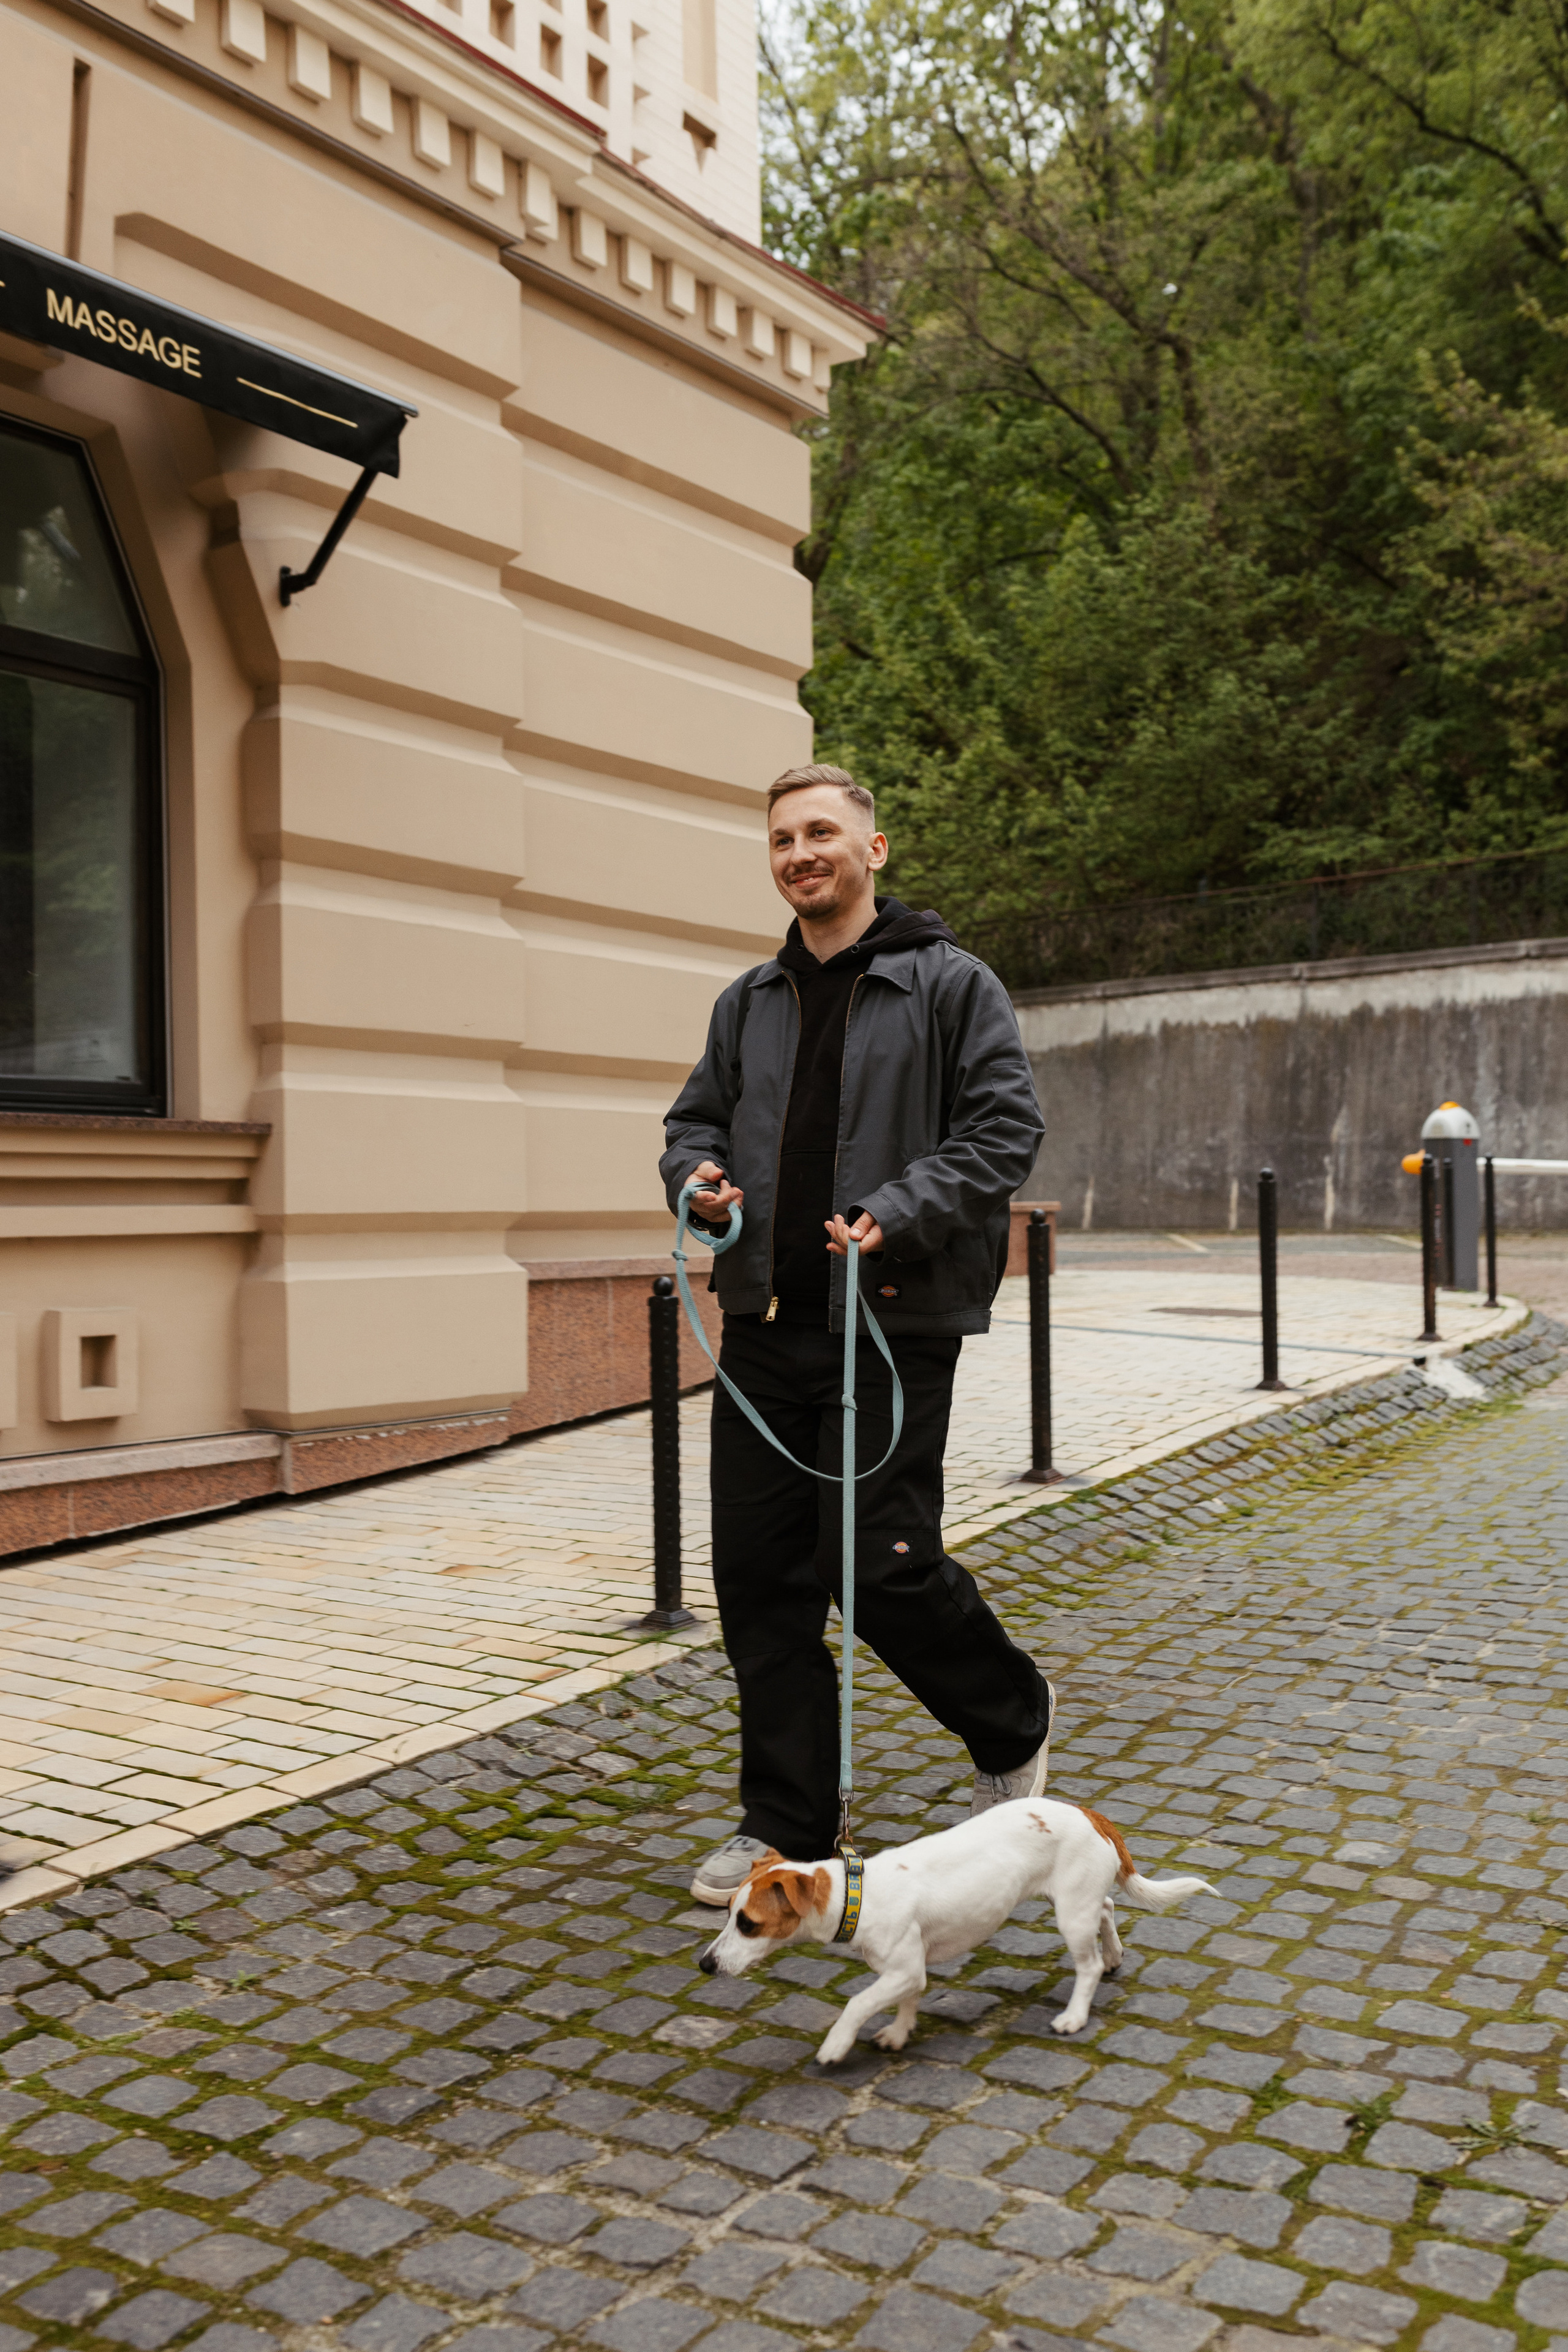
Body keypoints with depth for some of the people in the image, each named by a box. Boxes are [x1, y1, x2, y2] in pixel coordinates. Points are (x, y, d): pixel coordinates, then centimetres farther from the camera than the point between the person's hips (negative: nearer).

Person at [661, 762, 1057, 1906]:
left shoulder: (950, 984, -1)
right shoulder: (749, 1002, 17)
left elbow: (1005, 1128, -7)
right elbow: (698, 1117, 24)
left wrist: (898, 1213, -20)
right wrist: (698, 1175, 1)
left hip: (894, 1323, -6)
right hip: (765, 1321, 6)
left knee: (884, 1565, -8)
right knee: (760, 1575, 6)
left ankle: (1013, 1724, 24)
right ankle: (788, 1824, 21)